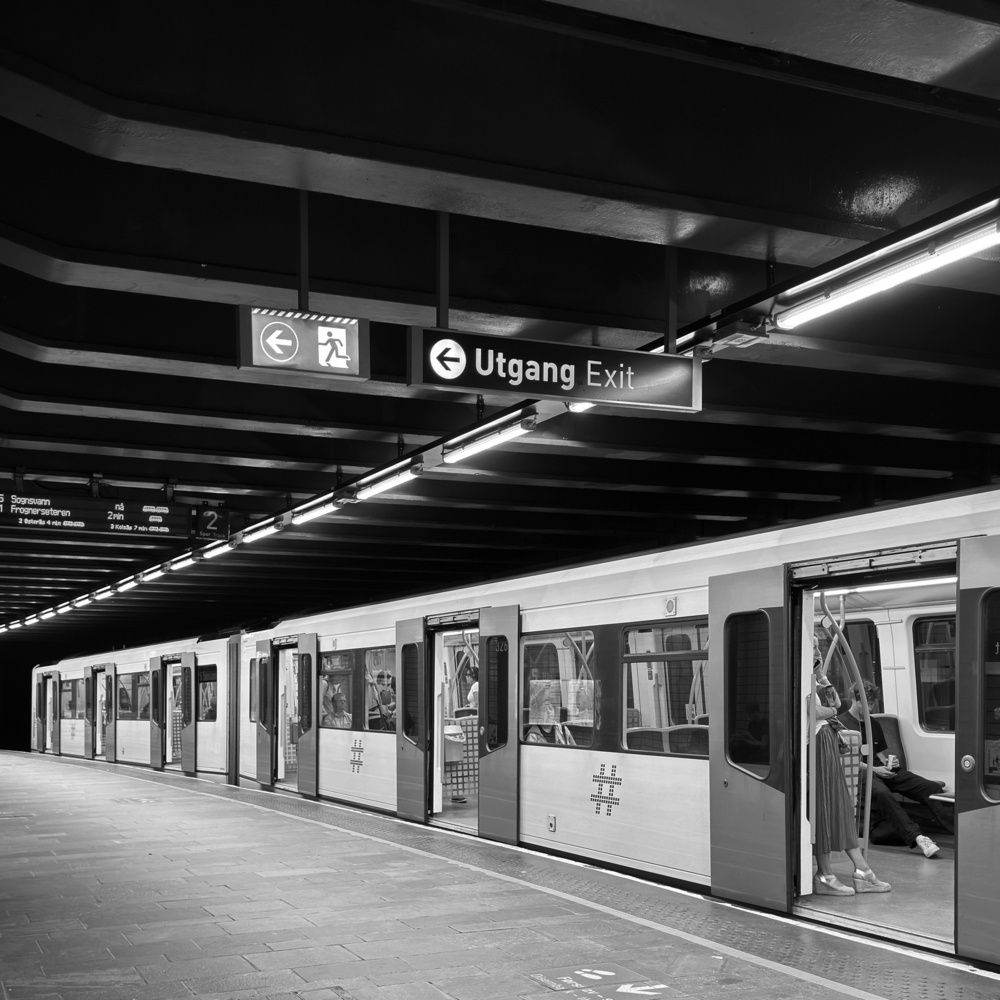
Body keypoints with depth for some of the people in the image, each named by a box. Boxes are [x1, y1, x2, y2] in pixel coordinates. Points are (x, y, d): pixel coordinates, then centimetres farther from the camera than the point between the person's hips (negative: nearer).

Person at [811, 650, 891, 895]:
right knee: (822, 807, -5)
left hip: (827, 740, 10)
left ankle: (862, 871, 13)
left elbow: (836, 702, 17)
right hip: (817, 741, -10)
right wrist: (830, 712, -3)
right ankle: (824, 876, 2)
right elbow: (813, 711, -22)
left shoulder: (812, 679, 17)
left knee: (842, 807, 10)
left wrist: (821, 676, 7)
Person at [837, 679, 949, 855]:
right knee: (882, 793, -41)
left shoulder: (874, 724, 26)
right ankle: (916, 837, -53)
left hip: (882, 770, 7)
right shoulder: (841, 722, 4)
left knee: (930, 788, -18)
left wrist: (889, 761, 3)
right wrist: (874, 769, -14)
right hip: (860, 773, -7)